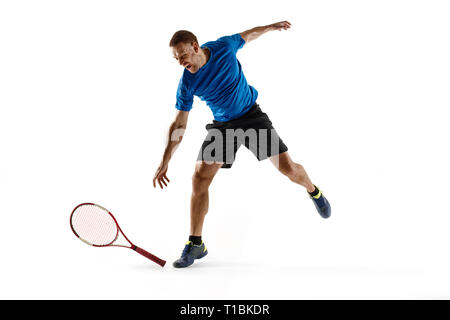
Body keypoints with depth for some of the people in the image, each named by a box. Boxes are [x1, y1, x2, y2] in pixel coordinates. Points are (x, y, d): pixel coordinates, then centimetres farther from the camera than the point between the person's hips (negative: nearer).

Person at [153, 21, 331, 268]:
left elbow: (247, 35, 8)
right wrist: (165, 162, -19)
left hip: (252, 115, 0)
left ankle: (313, 191, 32)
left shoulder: (224, 46, -16)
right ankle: (195, 244, -2)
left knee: (287, 167, -5)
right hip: (222, 125, 0)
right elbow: (179, 125, -13)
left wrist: (271, 26, 22)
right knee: (200, 179, -14)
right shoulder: (187, 84, -16)